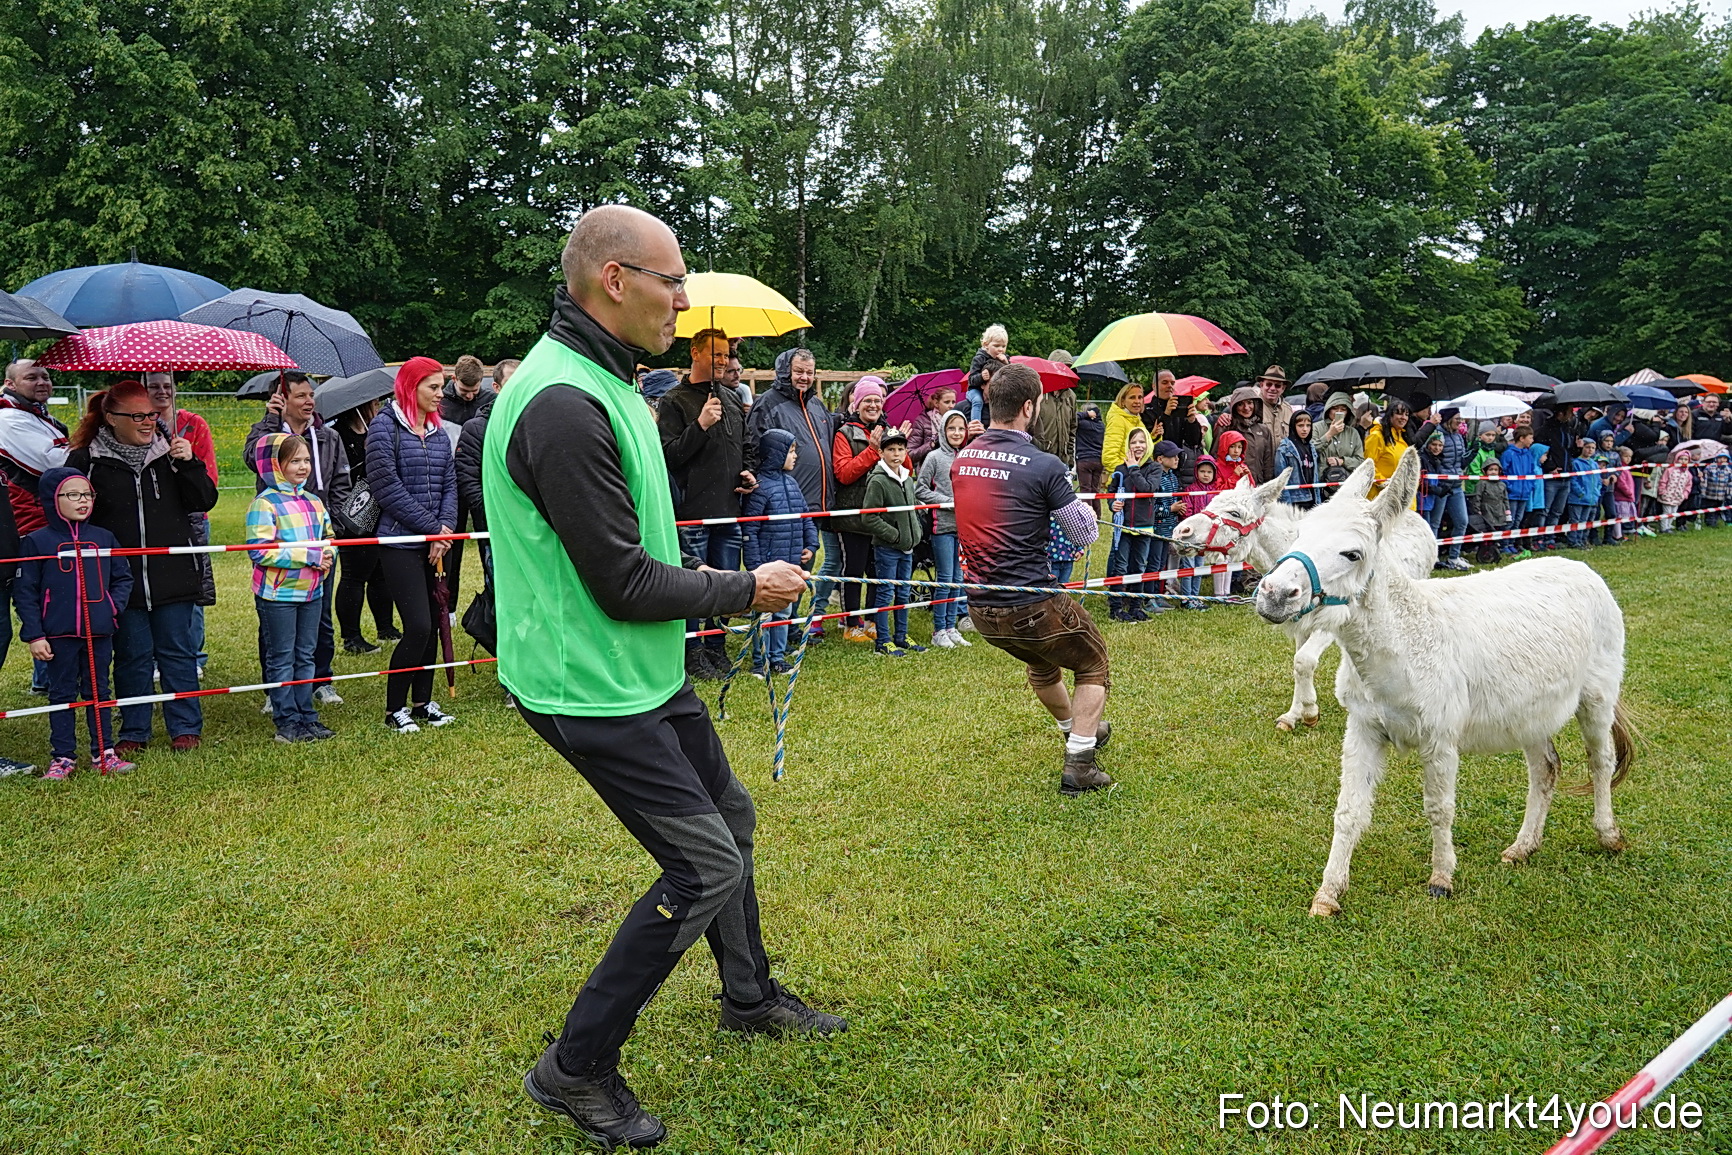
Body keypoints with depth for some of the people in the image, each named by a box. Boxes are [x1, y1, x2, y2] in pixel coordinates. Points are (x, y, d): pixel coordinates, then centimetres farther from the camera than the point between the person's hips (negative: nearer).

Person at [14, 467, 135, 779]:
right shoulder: (37, 541, -3)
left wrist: (113, 605, -6)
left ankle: (103, 753, 19)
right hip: (59, 635, -2)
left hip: (99, 633, 2)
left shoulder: (104, 538, 4)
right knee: (62, 695, 8)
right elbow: (24, 591, -3)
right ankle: (62, 757, 15)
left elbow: (123, 577, 12)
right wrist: (33, 635, -7)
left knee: (98, 693, 11)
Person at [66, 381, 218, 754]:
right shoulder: (88, 460, -1)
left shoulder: (169, 451, 5)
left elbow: (205, 502, 2)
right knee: (131, 657, 8)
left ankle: (185, 727, 18)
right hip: (120, 580, -1)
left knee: (178, 653, 8)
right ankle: (133, 732, 20)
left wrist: (188, 465, -12)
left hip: (173, 579, 1)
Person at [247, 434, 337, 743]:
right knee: (282, 658, 3)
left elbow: (329, 538, 18)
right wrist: (310, 556, -20)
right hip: (278, 593, -6)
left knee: (305, 656, 13)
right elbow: (261, 551, -20)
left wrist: (328, 555, -6)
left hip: (311, 591, 7)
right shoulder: (265, 504, -12)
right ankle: (287, 722, 9)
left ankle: (306, 716, 21)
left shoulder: (314, 502, 10)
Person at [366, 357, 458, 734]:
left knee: (431, 625, 9)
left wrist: (444, 531, -6)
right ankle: (395, 709, 5)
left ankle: (422, 702, 22)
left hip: (435, 544, 6)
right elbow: (387, 488, -12)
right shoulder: (385, 427, -6)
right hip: (400, 542, -6)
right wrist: (432, 528, -12)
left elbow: (449, 485, 10)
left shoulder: (438, 433, 13)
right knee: (418, 626, -10)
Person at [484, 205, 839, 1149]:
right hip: (593, 687, -10)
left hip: (641, 670, 10)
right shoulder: (564, 405, -25)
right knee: (705, 863, -6)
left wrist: (716, 587, 8)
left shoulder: (598, 381, 9)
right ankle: (575, 1069, 10)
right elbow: (624, 584, -24)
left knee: (727, 818, 21)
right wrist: (748, 591, -12)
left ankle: (749, 997, 42)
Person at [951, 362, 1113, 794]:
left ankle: (1078, 729, 56)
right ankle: (1078, 765, 11)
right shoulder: (1044, 466, -18)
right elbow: (1085, 534, -8)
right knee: (1093, 666, 19)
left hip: (981, 609, 7)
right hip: (1034, 605, -7)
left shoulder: (961, 460, 1)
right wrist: (1079, 504, 14)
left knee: (1042, 662, 34)